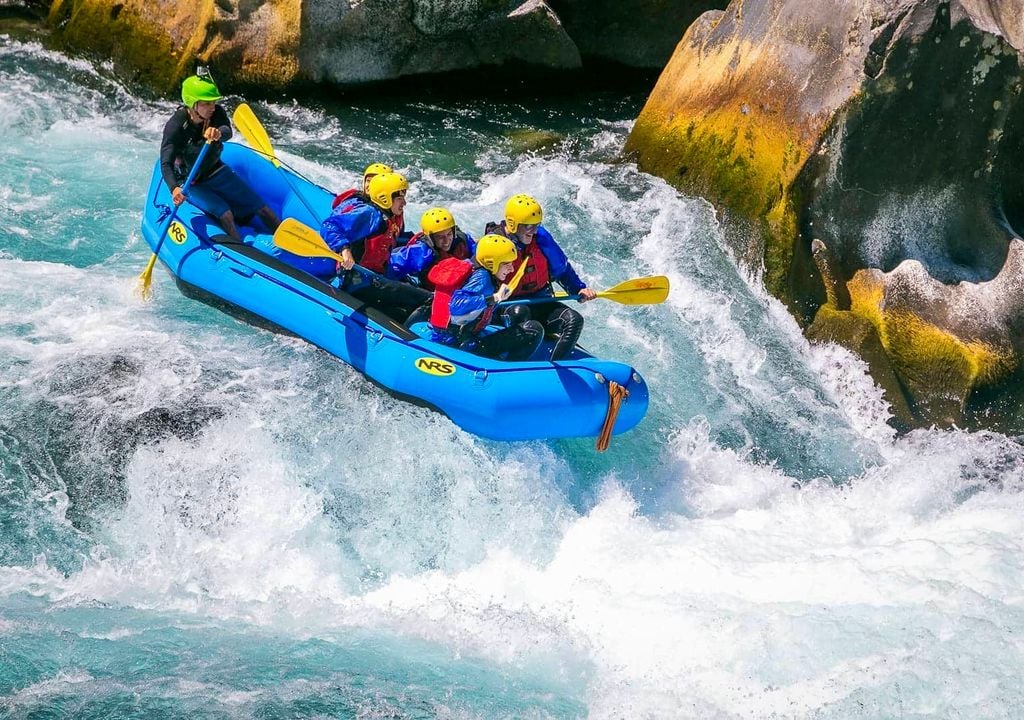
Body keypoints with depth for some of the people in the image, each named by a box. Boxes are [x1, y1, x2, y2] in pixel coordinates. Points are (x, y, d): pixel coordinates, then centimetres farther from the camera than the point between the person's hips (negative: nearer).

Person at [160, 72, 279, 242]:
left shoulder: (217, 113, -15)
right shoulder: (175, 126, -27)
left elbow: (228, 132, -36)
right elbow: (166, 164, -34)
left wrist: (219, 133, -62)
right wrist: (174, 188, -54)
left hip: (215, 172, 5)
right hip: (189, 182, -5)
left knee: (260, 207, 1)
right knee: (225, 213, -27)